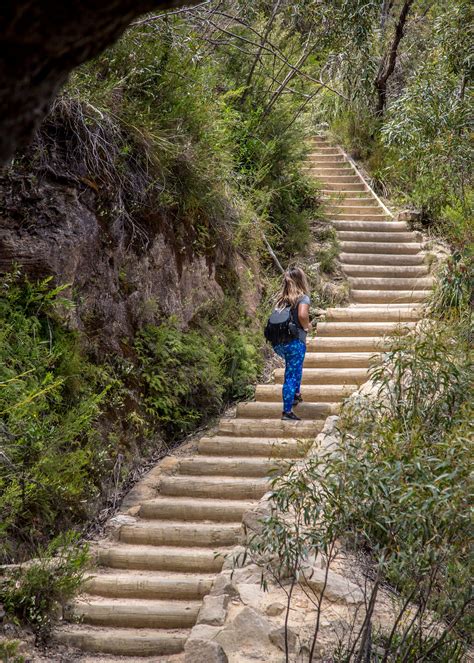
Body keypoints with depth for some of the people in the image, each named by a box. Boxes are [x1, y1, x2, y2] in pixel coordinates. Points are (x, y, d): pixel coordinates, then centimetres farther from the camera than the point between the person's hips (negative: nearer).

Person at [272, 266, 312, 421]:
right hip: (295, 342, -6)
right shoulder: (303, 298, -8)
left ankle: (296, 393, 35)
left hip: (278, 343, 6)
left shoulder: (281, 298, 10)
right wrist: (307, 326, -6)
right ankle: (287, 411, 2)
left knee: (294, 369, 32)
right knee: (292, 376, 1)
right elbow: (302, 314, -26)